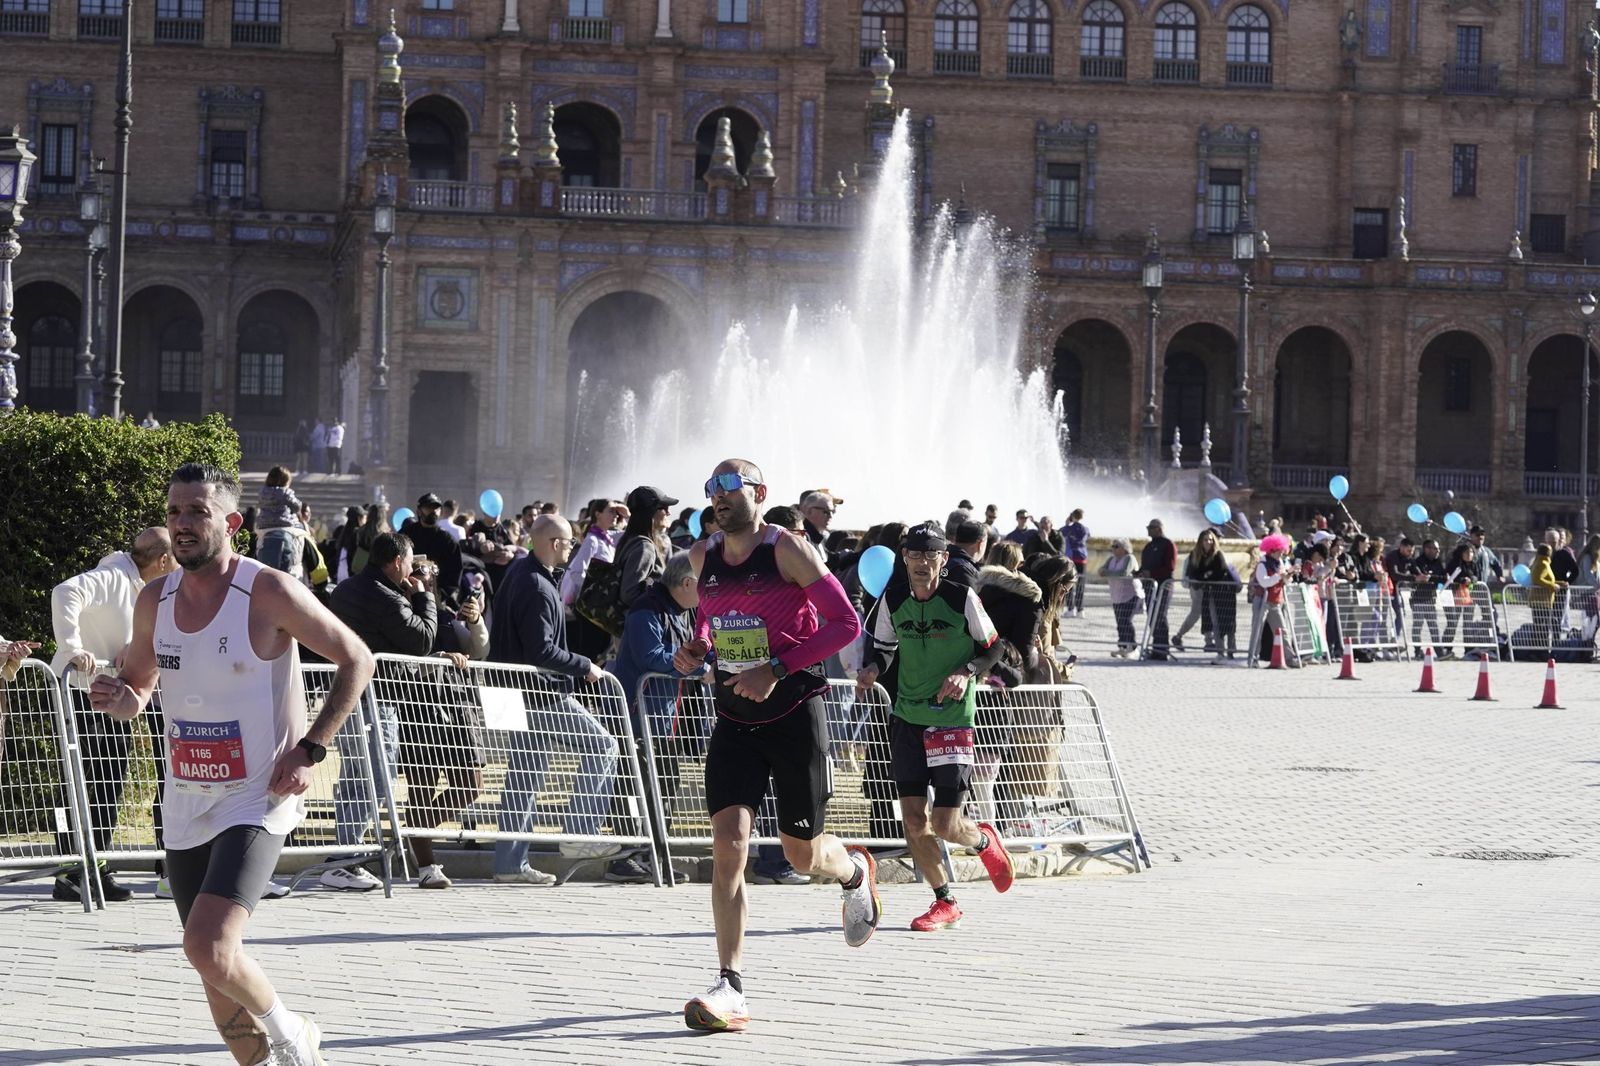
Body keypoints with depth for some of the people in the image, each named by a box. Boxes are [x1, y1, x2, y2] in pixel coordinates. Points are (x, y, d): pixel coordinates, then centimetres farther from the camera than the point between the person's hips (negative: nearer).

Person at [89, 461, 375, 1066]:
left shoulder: (269, 593, -13)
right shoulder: (154, 601, 4)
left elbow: (356, 660, -5)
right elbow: (139, 688, 18)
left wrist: (310, 750, -12)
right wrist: (119, 699, -7)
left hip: (258, 801, -6)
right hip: (185, 806, 6)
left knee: (208, 947, -22)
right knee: (213, 966, 11)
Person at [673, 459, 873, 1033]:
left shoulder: (788, 549, -11)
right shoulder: (702, 557, 6)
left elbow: (846, 623, -13)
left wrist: (777, 668, -21)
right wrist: (697, 647, 2)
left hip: (793, 713, -4)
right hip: (734, 719, 4)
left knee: (801, 852, 7)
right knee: (728, 841, -14)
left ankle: (855, 872, 46)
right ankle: (730, 987, -15)